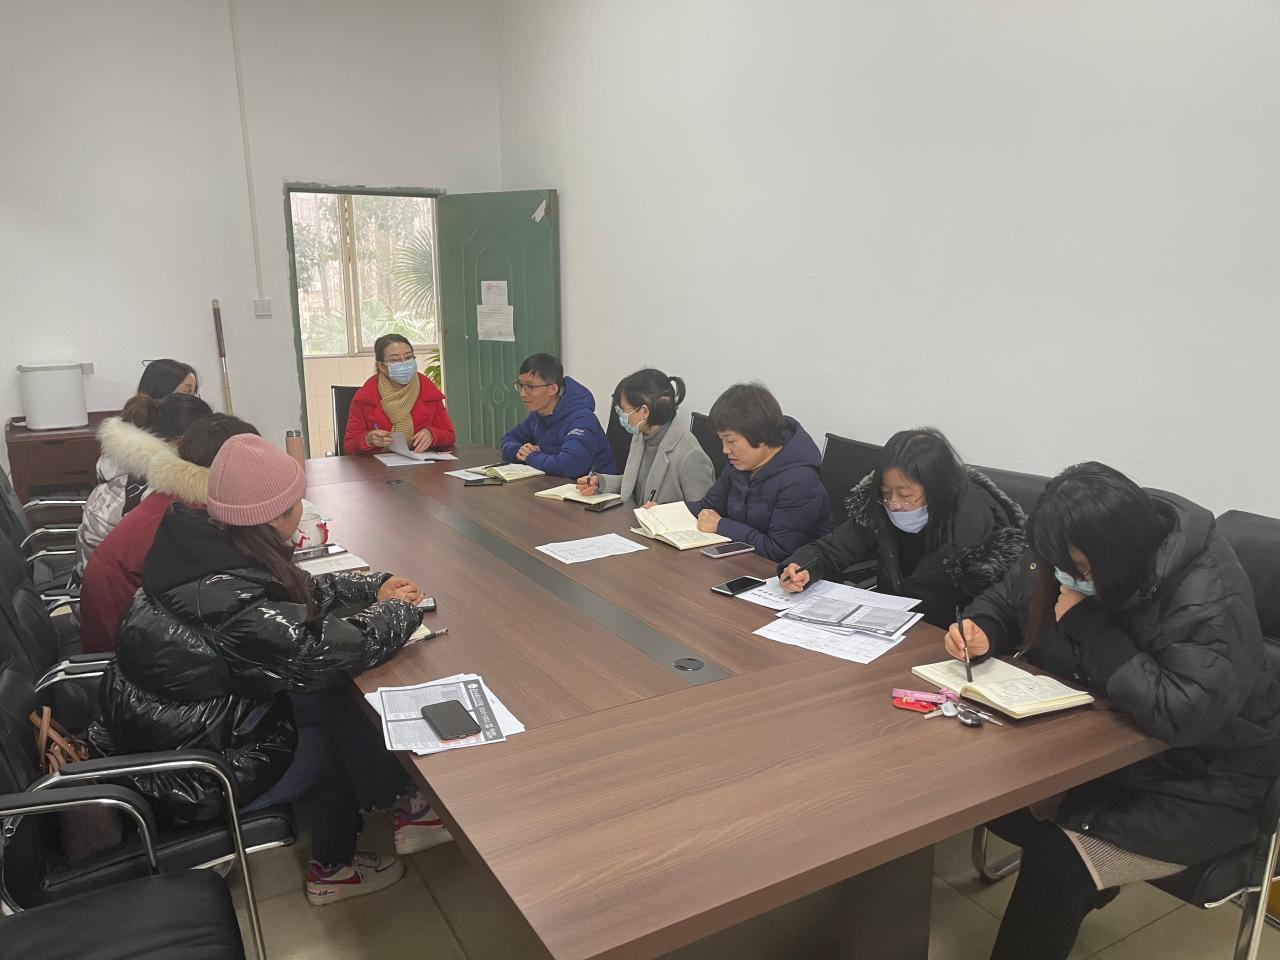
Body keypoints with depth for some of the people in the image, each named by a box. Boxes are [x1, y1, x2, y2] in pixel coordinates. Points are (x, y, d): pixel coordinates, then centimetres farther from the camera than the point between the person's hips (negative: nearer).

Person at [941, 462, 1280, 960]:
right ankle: (1088, 880, 18)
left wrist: (1087, 623, -32)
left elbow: (1179, 715, -38)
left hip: (1196, 787, -7)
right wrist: (981, 631, -17)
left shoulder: (1209, 600, -29)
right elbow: (1004, 601, 6)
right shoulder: (1063, 559, -10)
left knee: (1058, 862, -22)